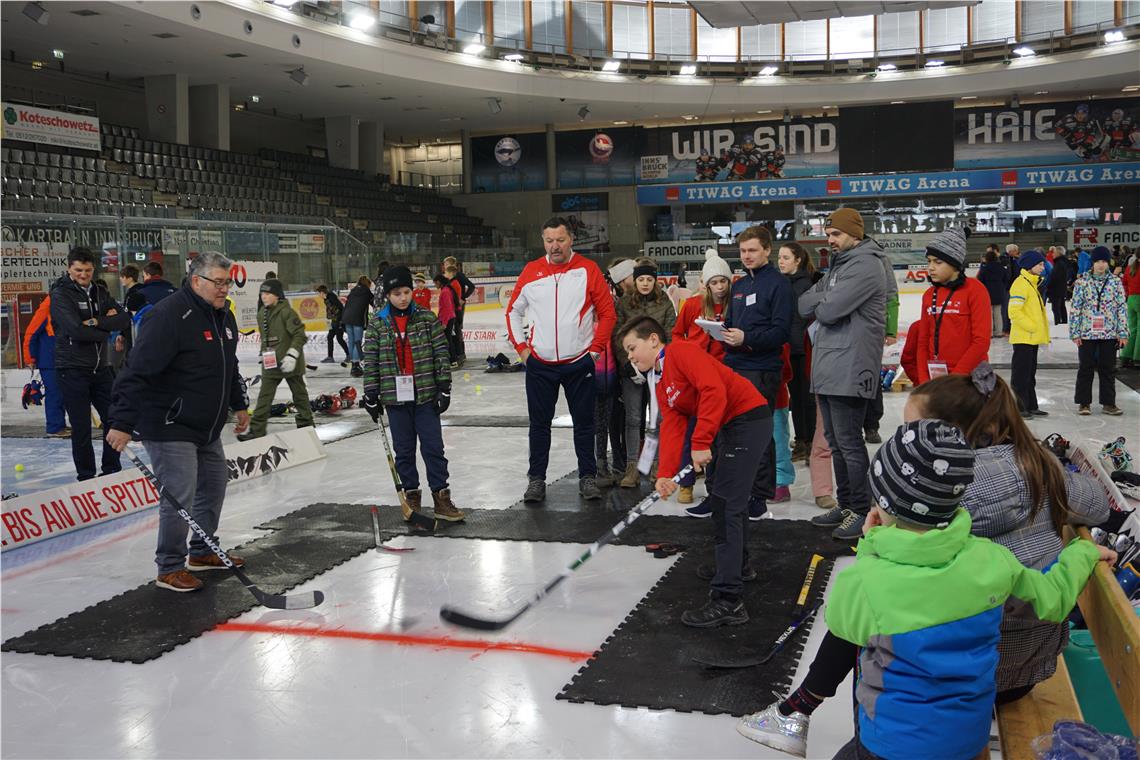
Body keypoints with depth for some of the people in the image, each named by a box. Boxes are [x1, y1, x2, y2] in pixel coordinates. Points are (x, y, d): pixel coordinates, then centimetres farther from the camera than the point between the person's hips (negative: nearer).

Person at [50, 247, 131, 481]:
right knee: (81, 427, 0)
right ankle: (86, 476, 12)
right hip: (73, 369, -6)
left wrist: (96, 322, -16)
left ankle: (112, 470, 23)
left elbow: (124, 320, -3)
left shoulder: (100, 293, 10)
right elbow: (76, 330, -22)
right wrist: (106, 328, -10)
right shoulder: (61, 295, -8)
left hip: (101, 368, 6)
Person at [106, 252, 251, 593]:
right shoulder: (169, 315, -22)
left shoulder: (223, 316, 8)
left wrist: (239, 404, 26)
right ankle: (170, 568, 7)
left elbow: (229, 368, 24)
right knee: (180, 495, -8)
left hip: (206, 427, 10)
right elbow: (138, 371, -26)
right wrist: (122, 422, -28)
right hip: (169, 427, -9)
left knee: (214, 483, 17)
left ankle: (203, 552, 34)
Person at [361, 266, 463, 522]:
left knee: (433, 447, 2)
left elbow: (441, 353, -1)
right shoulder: (377, 324, 0)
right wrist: (371, 397, 0)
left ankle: (441, 496, 8)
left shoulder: (427, 318, -1)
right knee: (404, 450, 9)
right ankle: (411, 495, 20)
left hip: (425, 395, -1)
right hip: (395, 396, 1)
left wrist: (444, 388, -4)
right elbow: (371, 362, 1)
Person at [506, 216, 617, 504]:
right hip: (540, 364, 2)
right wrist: (521, 347, 6)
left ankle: (587, 477, 21)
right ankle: (536, 479, 18)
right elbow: (514, 310, 12)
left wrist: (595, 348, -4)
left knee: (584, 422, 8)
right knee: (539, 423, 8)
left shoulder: (588, 269, -5)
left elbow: (607, 312, -1)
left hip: (579, 363, -2)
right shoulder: (531, 271, 2)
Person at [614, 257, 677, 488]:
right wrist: (628, 364, -9)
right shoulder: (623, 303, 4)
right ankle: (632, 467, 1)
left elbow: (670, 336, 3)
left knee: (659, 417, 2)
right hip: (631, 368, 0)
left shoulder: (665, 303, 5)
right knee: (633, 417, -1)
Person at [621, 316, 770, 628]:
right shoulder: (659, 383, 15)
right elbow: (671, 425, 4)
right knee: (731, 498, 26)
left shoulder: (682, 351, -14)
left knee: (726, 504, -15)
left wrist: (701, 443, -27)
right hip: (732, 426, 11)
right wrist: (666, 473, -11)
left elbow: (714, 391, -26)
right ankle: (737, 565, 48)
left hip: (749, 418, -11)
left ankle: (728, 600, -16)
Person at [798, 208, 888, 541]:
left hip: (848, 371, -10)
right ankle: (845, 504, 26)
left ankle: (862, 511, 5)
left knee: (849, 444, -4)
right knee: (835, 442, 15)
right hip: (827, 369, 10)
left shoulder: (865, 265, -12)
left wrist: (819, 302, 1)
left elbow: (829, 309, -20)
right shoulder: (839, 265, 20)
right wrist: (825, 299, -8)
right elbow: (804, 304, 11)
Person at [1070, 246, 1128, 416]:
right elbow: (1076, 308, -1)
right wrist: (1075, 333, -4)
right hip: (1087, 333, -1)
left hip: (1109, 334, 1)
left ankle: (1108, 403, 16)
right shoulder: (1082, 281, -2)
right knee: (1086, 368, 4)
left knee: (1108, 369, 8)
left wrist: (1123, 333, -1)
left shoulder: (1116, 282, 2)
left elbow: (1122, 308, 3)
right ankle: (1084, 403, 13)